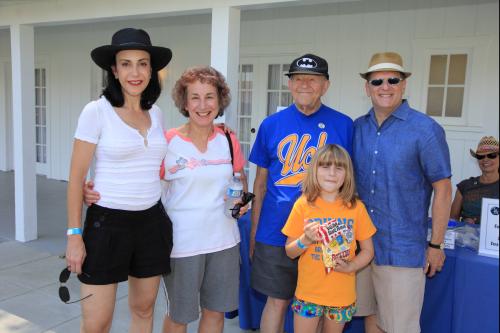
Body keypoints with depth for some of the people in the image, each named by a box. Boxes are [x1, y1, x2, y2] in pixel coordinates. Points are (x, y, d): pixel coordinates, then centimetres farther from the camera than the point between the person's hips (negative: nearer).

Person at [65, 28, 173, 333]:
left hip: (152, 223, 5)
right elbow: (77, 177, -7)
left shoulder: (156, 113, 6)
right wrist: (74, 234, -9)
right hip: (107, 223, -4)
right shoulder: (96, 111, -9)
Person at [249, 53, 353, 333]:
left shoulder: (343, 126, -3)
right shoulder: (271, 125, 0)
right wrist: (253, 231, 7)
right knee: (277, 301, 12)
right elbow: (261, 183, 6)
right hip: (276, 234, 1)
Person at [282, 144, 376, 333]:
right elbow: (289, 252, -2)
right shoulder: (303, 205, -7)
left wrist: (351, 266, -15)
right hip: (308, 292, -1)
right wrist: (305, 239, -21)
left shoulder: (356, 207, -5)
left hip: (342, 295, 1)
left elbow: (368, 251, 2)